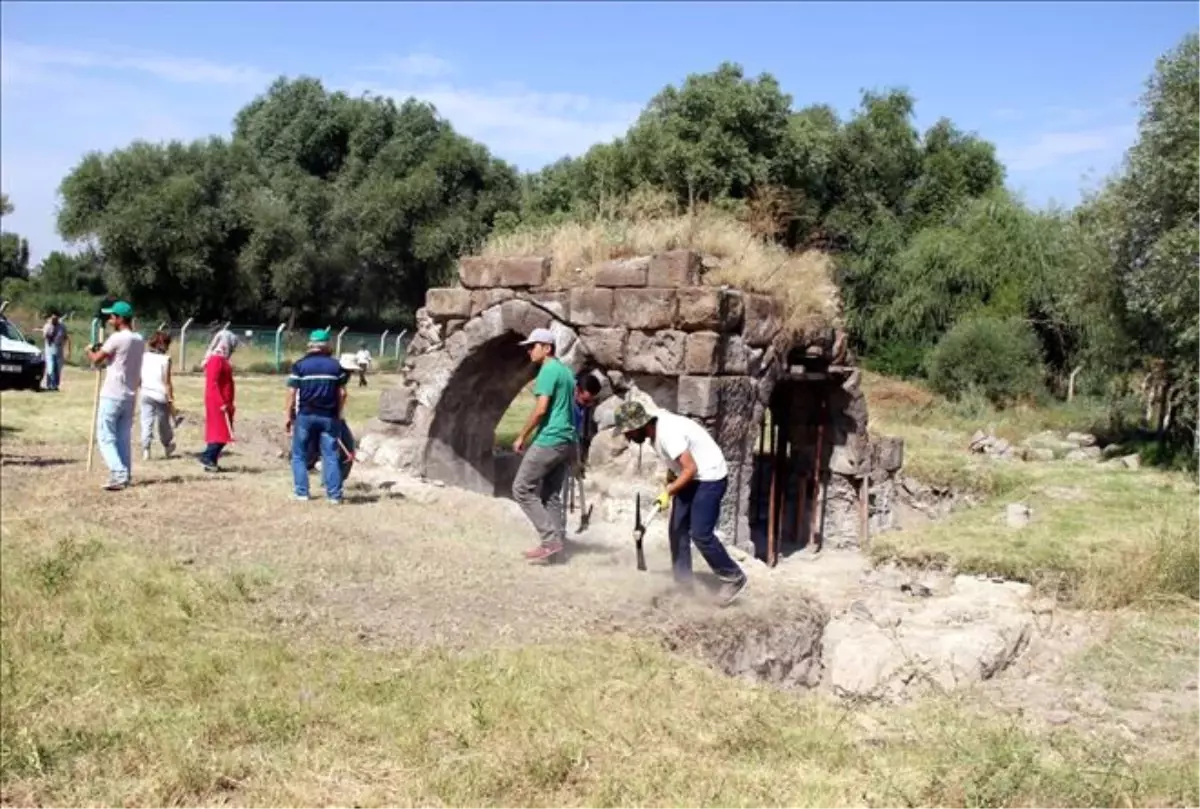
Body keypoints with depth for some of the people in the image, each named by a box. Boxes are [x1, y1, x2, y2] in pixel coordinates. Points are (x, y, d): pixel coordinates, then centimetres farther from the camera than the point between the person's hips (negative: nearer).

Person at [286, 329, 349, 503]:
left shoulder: (299, 365, -2)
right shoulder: (336, 365, 5)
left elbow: (292, 393, -5)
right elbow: (342, 393, 5)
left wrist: (289, 416, 2)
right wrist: (338, 415, 15)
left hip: (305, 416, -2)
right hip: (329, 417, 2)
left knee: (299, 456, 10)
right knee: (330, 456, 6)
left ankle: (302, 492, 8)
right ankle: (334, 494, 4)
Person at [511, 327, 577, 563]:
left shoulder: (548, 370, -11)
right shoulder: (565, 371, 17)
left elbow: (540, 410, -18)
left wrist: (522, 437, -9)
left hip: (549, 441, -9)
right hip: (566, 441, 9)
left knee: (522, 489, -3)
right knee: (551, 495, 12)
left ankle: (551, 540, -7)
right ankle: (554, 543, 10)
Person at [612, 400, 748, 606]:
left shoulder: (668, 433, -29)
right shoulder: (655, 427, 0)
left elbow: (691, 468, -30)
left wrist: (668, 491, -28)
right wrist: (670, 479, 11)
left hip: (710, 477, -10)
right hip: (691, 477, 10)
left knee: (700, 534, -11)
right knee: (677, 530, 8)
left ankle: (735, 579, 4)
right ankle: (683, 583, 17)